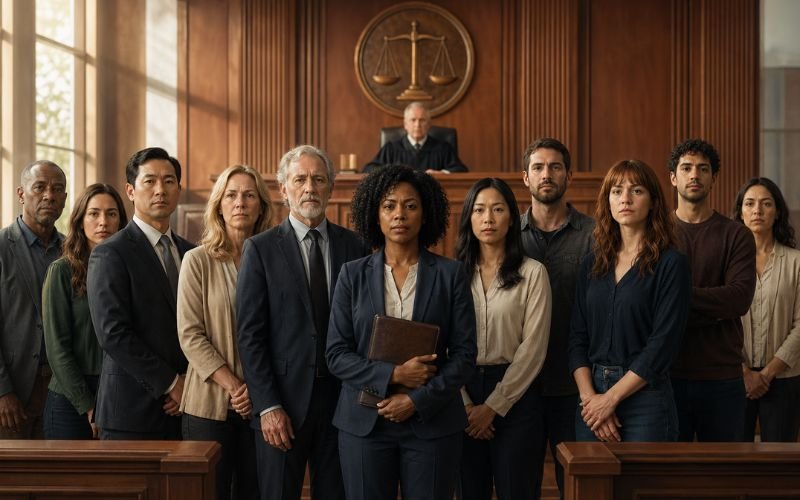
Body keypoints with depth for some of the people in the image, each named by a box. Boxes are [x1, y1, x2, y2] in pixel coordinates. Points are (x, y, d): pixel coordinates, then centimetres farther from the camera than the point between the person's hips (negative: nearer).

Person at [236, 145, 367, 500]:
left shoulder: (353, 246, 5)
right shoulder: (261, 249, -2)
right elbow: (250, 335, -5)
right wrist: (268, 406, -10)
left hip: (341, 397, 2)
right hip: (283, 400, -2)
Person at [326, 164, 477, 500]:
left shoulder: (450, 274, 2)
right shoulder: (353, 275, 4)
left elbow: (464, 353, -2)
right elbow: (336, 354, 0)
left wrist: (417, 401, -11)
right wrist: (393, 375, -13)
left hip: (432, 422, 0)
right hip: (364, 423, 1)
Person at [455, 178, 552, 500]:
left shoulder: (532, 273, -2)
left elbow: (532, 348, -7)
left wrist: (493, 406, -9)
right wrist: (464, 404, -7)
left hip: (514, 394, -2)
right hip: (462, 394, 2)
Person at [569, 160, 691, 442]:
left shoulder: (671, 264, -5)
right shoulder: (592, 264, 10)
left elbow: (663, 344, -11)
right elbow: (577, 338, 6)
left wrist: (611, 398, -13)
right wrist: (589, 397, -7)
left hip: (646, 399, -4)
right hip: (592, 400, 4)